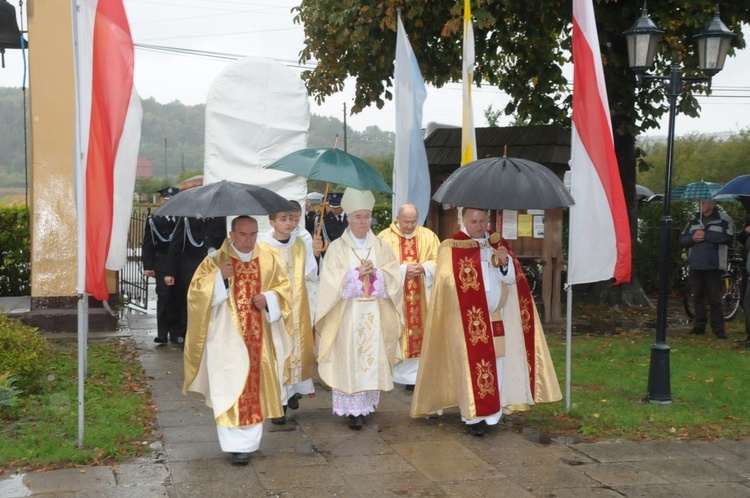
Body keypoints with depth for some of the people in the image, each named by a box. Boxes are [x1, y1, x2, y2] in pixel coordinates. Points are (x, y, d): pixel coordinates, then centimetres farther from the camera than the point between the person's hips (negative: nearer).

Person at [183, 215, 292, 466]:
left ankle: (248, 442, 20)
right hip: (226, 338, -3)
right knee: (230, 388, -8)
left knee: (255, 387, 7)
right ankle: (237, 445, -4)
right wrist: (220, 277, -23)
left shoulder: (268, 261, 6)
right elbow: (196, 293, -8)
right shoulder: (215, 261, -3)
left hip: (257, 338, 3)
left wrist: (269, 298, -7)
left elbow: (284, 287, 13)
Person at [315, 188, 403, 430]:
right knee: (350, 358, -5)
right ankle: (354, 408, -3)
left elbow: (394, 277, 4)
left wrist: (375, 272, -13)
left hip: (375, 314, 3)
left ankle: (368, 400, 16)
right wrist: (356, 272, -15)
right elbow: (331, 279, -6)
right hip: (348, 313, -2)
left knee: (373, 357, 3)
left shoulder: (381, 246, 10)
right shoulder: (337, 247, 3)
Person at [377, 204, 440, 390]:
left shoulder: (428, 236, 7)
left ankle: (416, 374, 4)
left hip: (422, 297, 2)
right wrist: (403, 269, -15)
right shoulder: (385, 237, -1)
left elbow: (437, 261, 5)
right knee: (396, 335, -1)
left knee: (419, 332, 0)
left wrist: (423, 267, -14)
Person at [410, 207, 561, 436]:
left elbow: (513, 277, 5)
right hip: (468, 320, -5)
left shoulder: (499, 244, 11)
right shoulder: (452, 247, -5)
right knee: (473, 364, -5)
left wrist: (506, 262, -14)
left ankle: (491, 412, 14)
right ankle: (474, 415, 3)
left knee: (497, 363, 5)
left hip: (498, 318, 5)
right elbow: (447, 282, -10)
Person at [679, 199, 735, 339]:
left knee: (715, 298, -3)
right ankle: (699, 325, 15)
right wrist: (692, 238, -9)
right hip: (695, 265, 5)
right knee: (697, 297, 8)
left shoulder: (724, 220, -1)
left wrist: (706, 235, -16)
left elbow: (728, 238, -15)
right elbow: (682, 238, 13)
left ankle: (718, 328, 2)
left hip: (713, 266, -5)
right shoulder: (694, 221, 14)